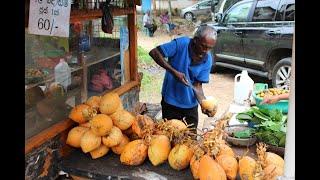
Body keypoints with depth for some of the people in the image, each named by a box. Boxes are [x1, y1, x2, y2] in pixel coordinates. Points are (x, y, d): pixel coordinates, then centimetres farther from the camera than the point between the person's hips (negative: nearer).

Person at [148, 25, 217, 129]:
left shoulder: (207, 60, -9)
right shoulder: (181, 44, -20)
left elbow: (197, 85, -7)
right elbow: (154, 52, -21)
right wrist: (174, 72, -26)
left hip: (191, 104, 3)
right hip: (171, 102, -3)